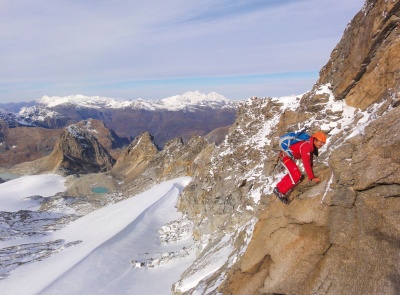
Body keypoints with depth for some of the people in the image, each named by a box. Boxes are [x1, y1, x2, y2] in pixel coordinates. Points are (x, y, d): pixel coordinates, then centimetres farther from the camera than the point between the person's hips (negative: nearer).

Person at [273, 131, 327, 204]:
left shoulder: (311, 145, 3)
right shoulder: (306, 146, -27)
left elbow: (310, 159, 16)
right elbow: (306, 163, -29)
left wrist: (311, 174, 20)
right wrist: (312, 178, -26)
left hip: (289, 155, 10)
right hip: (286, 155, -10)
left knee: (292, 174, 21)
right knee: (296, 176, -16)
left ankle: (279, 187, 29)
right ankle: (280, 191, -10)